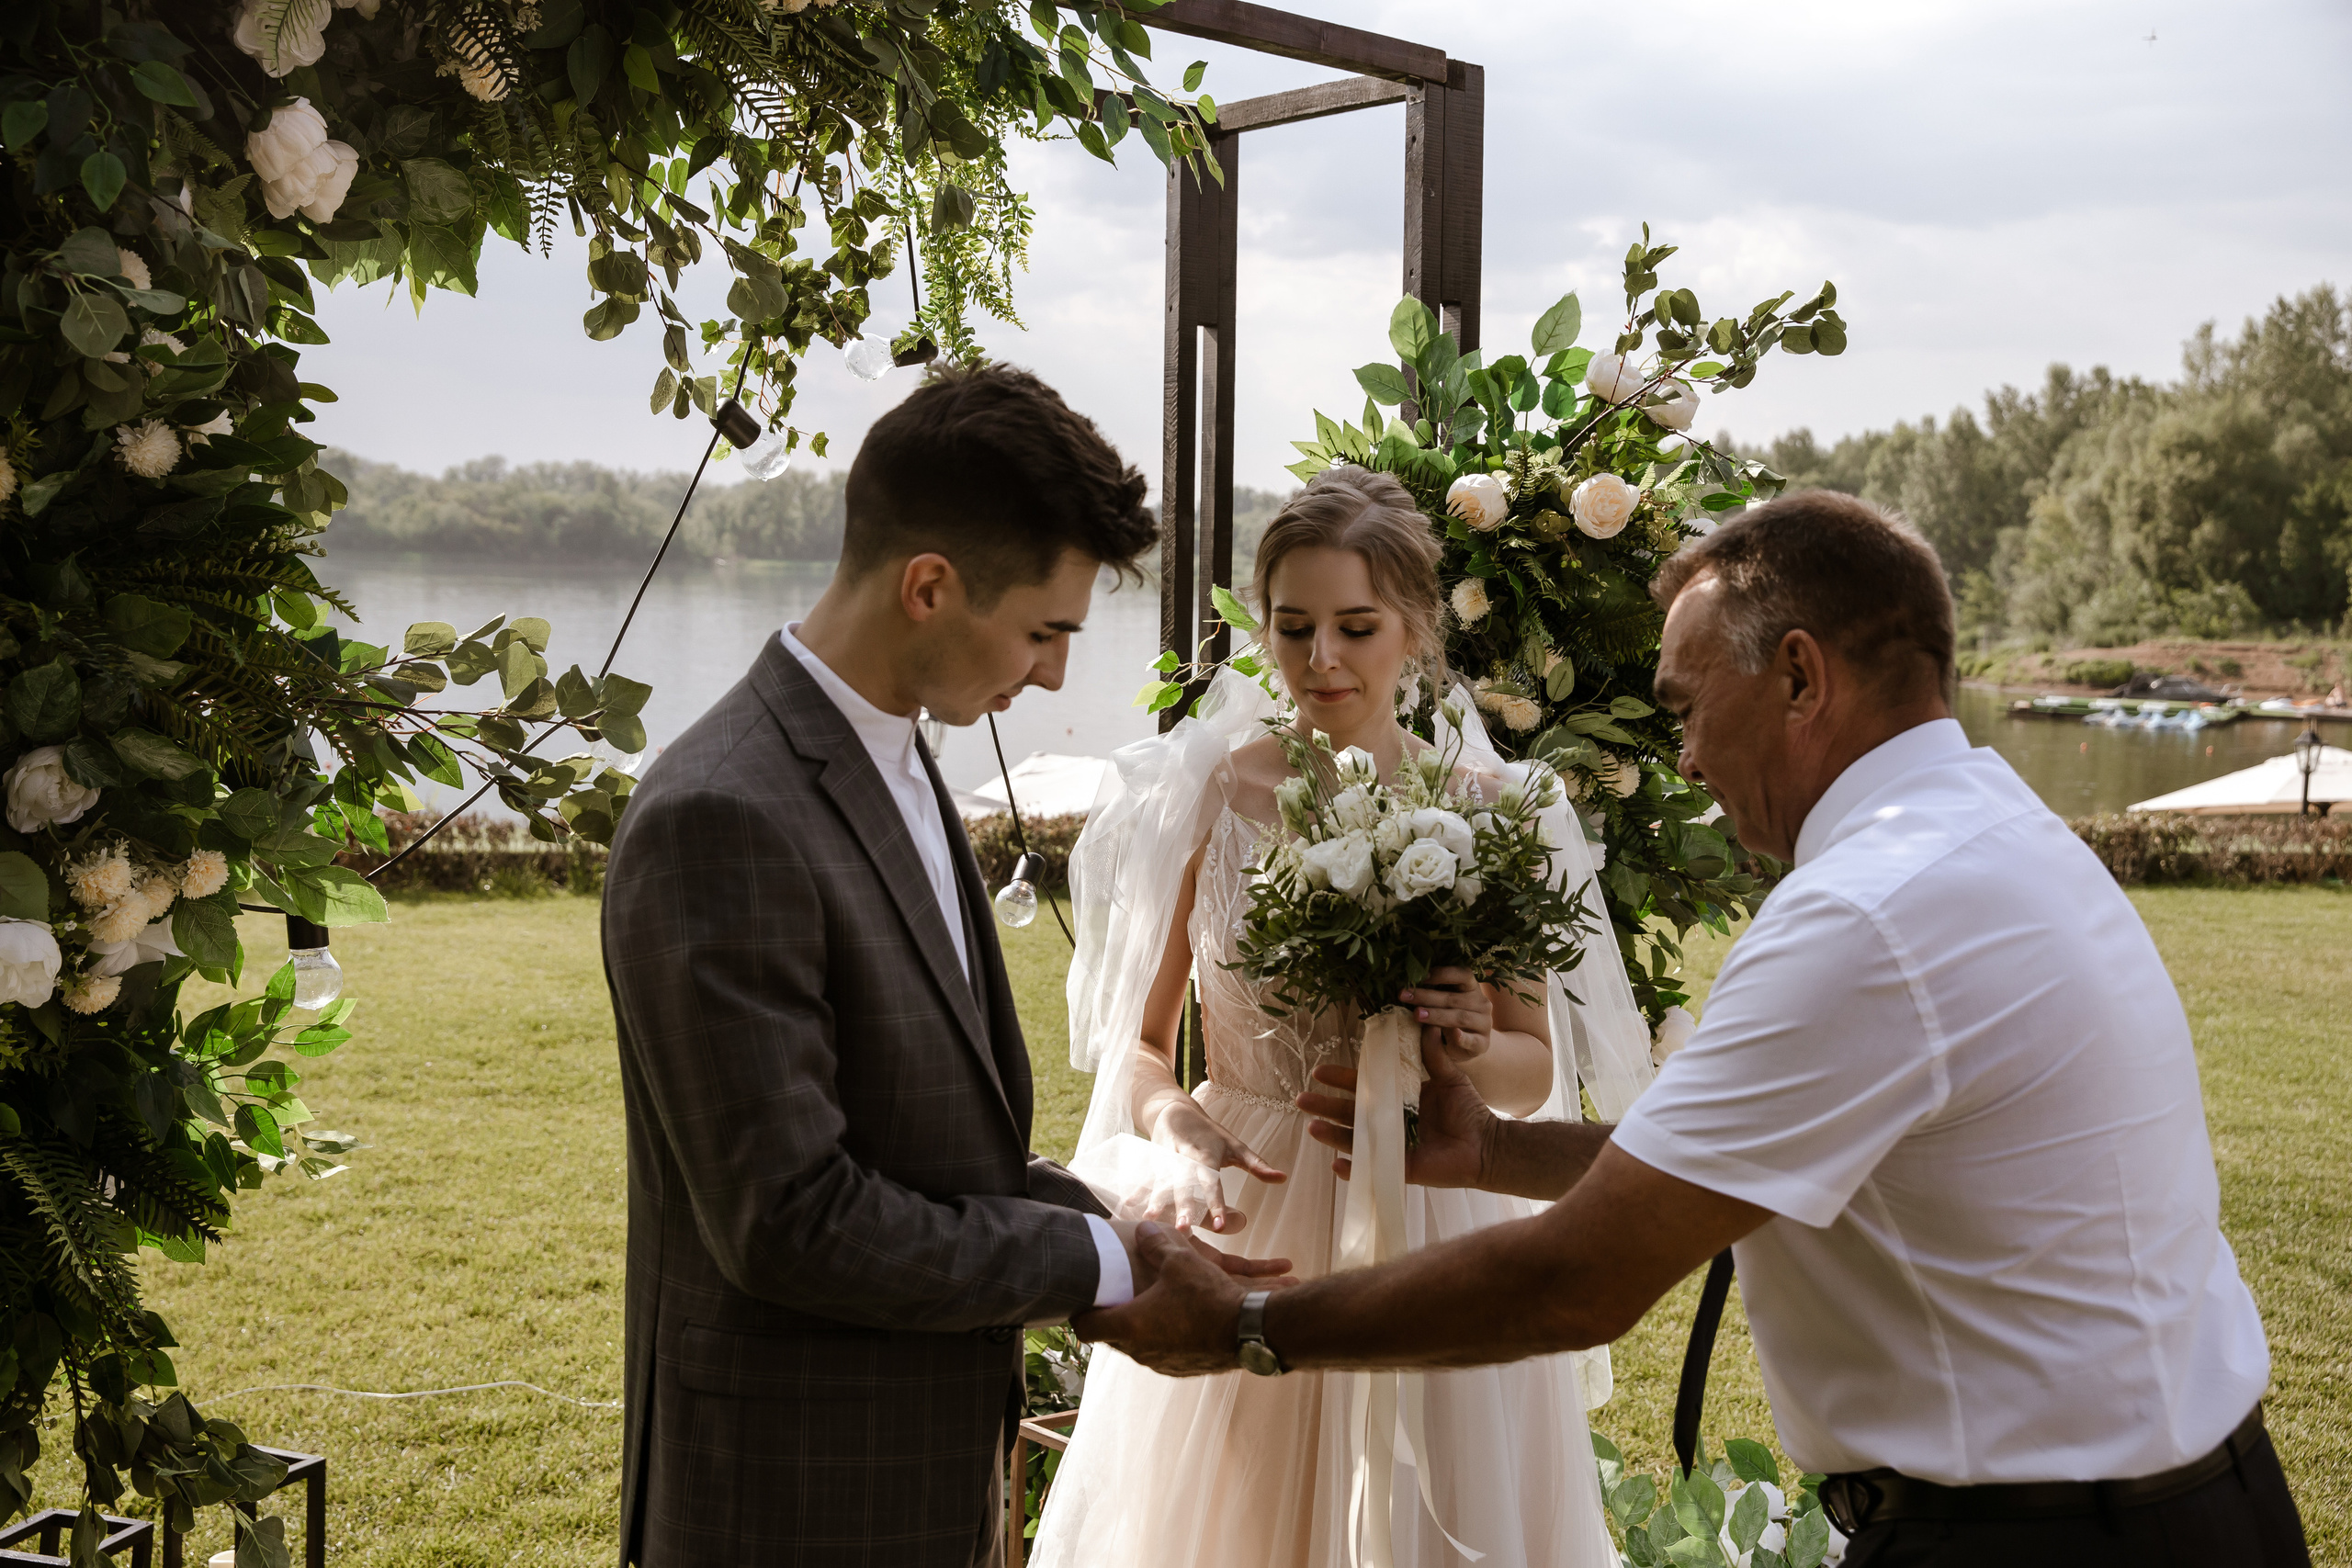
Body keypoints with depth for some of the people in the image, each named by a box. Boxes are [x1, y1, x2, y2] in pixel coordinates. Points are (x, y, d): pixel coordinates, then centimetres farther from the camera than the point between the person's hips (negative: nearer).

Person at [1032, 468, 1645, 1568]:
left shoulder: (1482, 811, -4)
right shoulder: (1207, 794, -4)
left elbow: (1537, 1071, 4)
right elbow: (1134, 1041, 0)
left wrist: (1473, 1045, -17)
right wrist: (1177, 1126, -21)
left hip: (1424, 1239, 0)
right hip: (1238, 1231, 0)